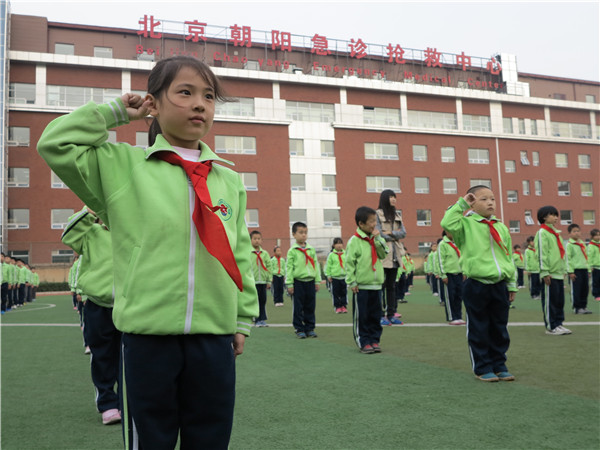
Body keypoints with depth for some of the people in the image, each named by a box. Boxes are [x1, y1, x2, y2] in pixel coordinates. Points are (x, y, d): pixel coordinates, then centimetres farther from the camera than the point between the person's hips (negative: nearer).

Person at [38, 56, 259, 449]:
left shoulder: (229, 181, 9)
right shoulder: (122, 165, 2)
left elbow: (240, 255, 11)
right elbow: (55, 144, -5)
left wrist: (242, 319, 11)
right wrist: (115, 113, 1)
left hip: (215, 337, 3)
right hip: (148, 335, -2)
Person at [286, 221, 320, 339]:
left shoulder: (311, 250, 9)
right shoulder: (292, 251, -2)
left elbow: (316, 265, 11)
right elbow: (289, 267, -4)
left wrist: (317, 281, 8)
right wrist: (289, 284, -8)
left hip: (310, 281, 3)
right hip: (298, 282, -3)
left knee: (310, 307, 9)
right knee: (298, 308, 2)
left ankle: (310, 328, 19)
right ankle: (299, 329, 11)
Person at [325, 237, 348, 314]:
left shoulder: (345, 254, 3)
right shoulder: (331, 255, -3)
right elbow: (328, 266, -1)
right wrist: (328, 275, -3)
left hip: (344, 276, 2)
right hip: (334, 277, -2)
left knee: (344, 292, 8)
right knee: (335, 293, 3)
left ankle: (343, 306, 17)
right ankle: (337, 307, 12)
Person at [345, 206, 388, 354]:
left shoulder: (376, 238, 9)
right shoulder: (354, 241, -9)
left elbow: (383, 254, 0)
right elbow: (349, 262, -9)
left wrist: (378, 239, -9)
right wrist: (352, 282, -11)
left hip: (376, 284, 6)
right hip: (361, 286, -6)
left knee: (375, 315, 11)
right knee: (361, 316, 1)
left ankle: (374, 340, 21)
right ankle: (363, 342, 11)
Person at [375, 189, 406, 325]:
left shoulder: (397, 215, 16)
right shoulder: (377, 214, -3)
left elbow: (403, 232, 6)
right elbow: (378, 234, -12)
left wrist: (391, 233, -10)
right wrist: (395, 236, -3)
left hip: (395, 254, 6)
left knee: (392, 285, 9)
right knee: (381, 285, -4)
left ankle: (391, 314, 14)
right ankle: (381, 315, -1)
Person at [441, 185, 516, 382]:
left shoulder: (501, 228, 12)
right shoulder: (466, 224, -4)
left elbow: (509, 258, 17)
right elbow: (447, 224, -26)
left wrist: (512, 284, 16)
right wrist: (461, 204, -14)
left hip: (499, 285, 5)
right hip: (476, 286, -5)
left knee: (500, 328, 13)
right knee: (479, 329, 5)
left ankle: (499, 365, 26)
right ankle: (483, 368, 17)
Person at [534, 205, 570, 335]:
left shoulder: (556, 233, 19)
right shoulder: (542, 233, -8)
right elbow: (542, 254, -13)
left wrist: (564, 270, 18)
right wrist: (545, 272, -17)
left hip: (559, 273, 8)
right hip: (550, 274, -8)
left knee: (560, 300, 11)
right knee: (550, 300, -2)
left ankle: (558, 324, 20)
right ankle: (551, 327, 5)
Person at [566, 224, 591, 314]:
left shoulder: (583, 244, 16)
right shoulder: (569, 245, -7)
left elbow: (586, 257, 21)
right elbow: (568, 259, -11)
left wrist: (588, 270, 17)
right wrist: (570, 272, -15)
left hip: (584, 270, 7)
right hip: (575, 270, -7)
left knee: (585, 289, 9)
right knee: (576, 290, -2)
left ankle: (583, 306, 19)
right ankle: (577, 308, 5)